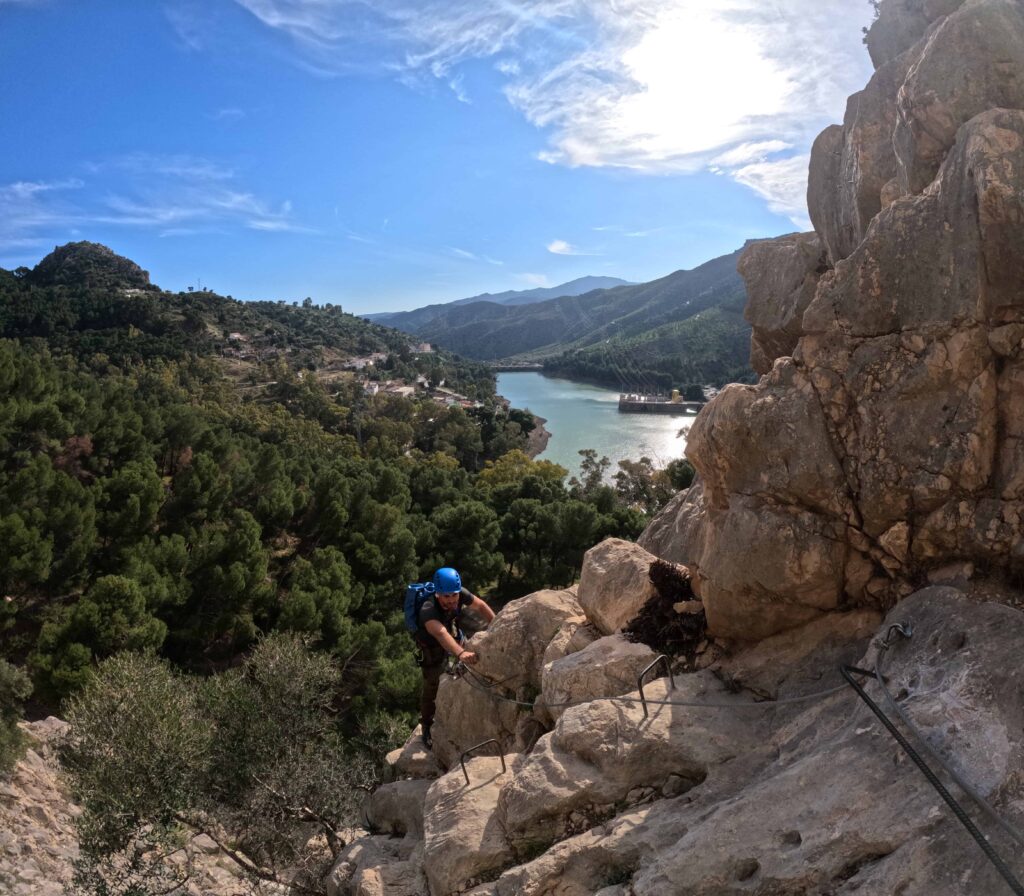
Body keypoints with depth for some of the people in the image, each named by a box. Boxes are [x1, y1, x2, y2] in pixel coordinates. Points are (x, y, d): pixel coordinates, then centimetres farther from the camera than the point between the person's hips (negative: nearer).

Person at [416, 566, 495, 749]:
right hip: (432, 646, -4)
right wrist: (461, 653, -76)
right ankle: (427, 728, 18)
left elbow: (481, 606, -14)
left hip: (453, 635, 5)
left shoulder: (461, 594, -30)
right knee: (431, 687, 0)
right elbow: (441, 634, -61)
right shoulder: (428, 610, -44)